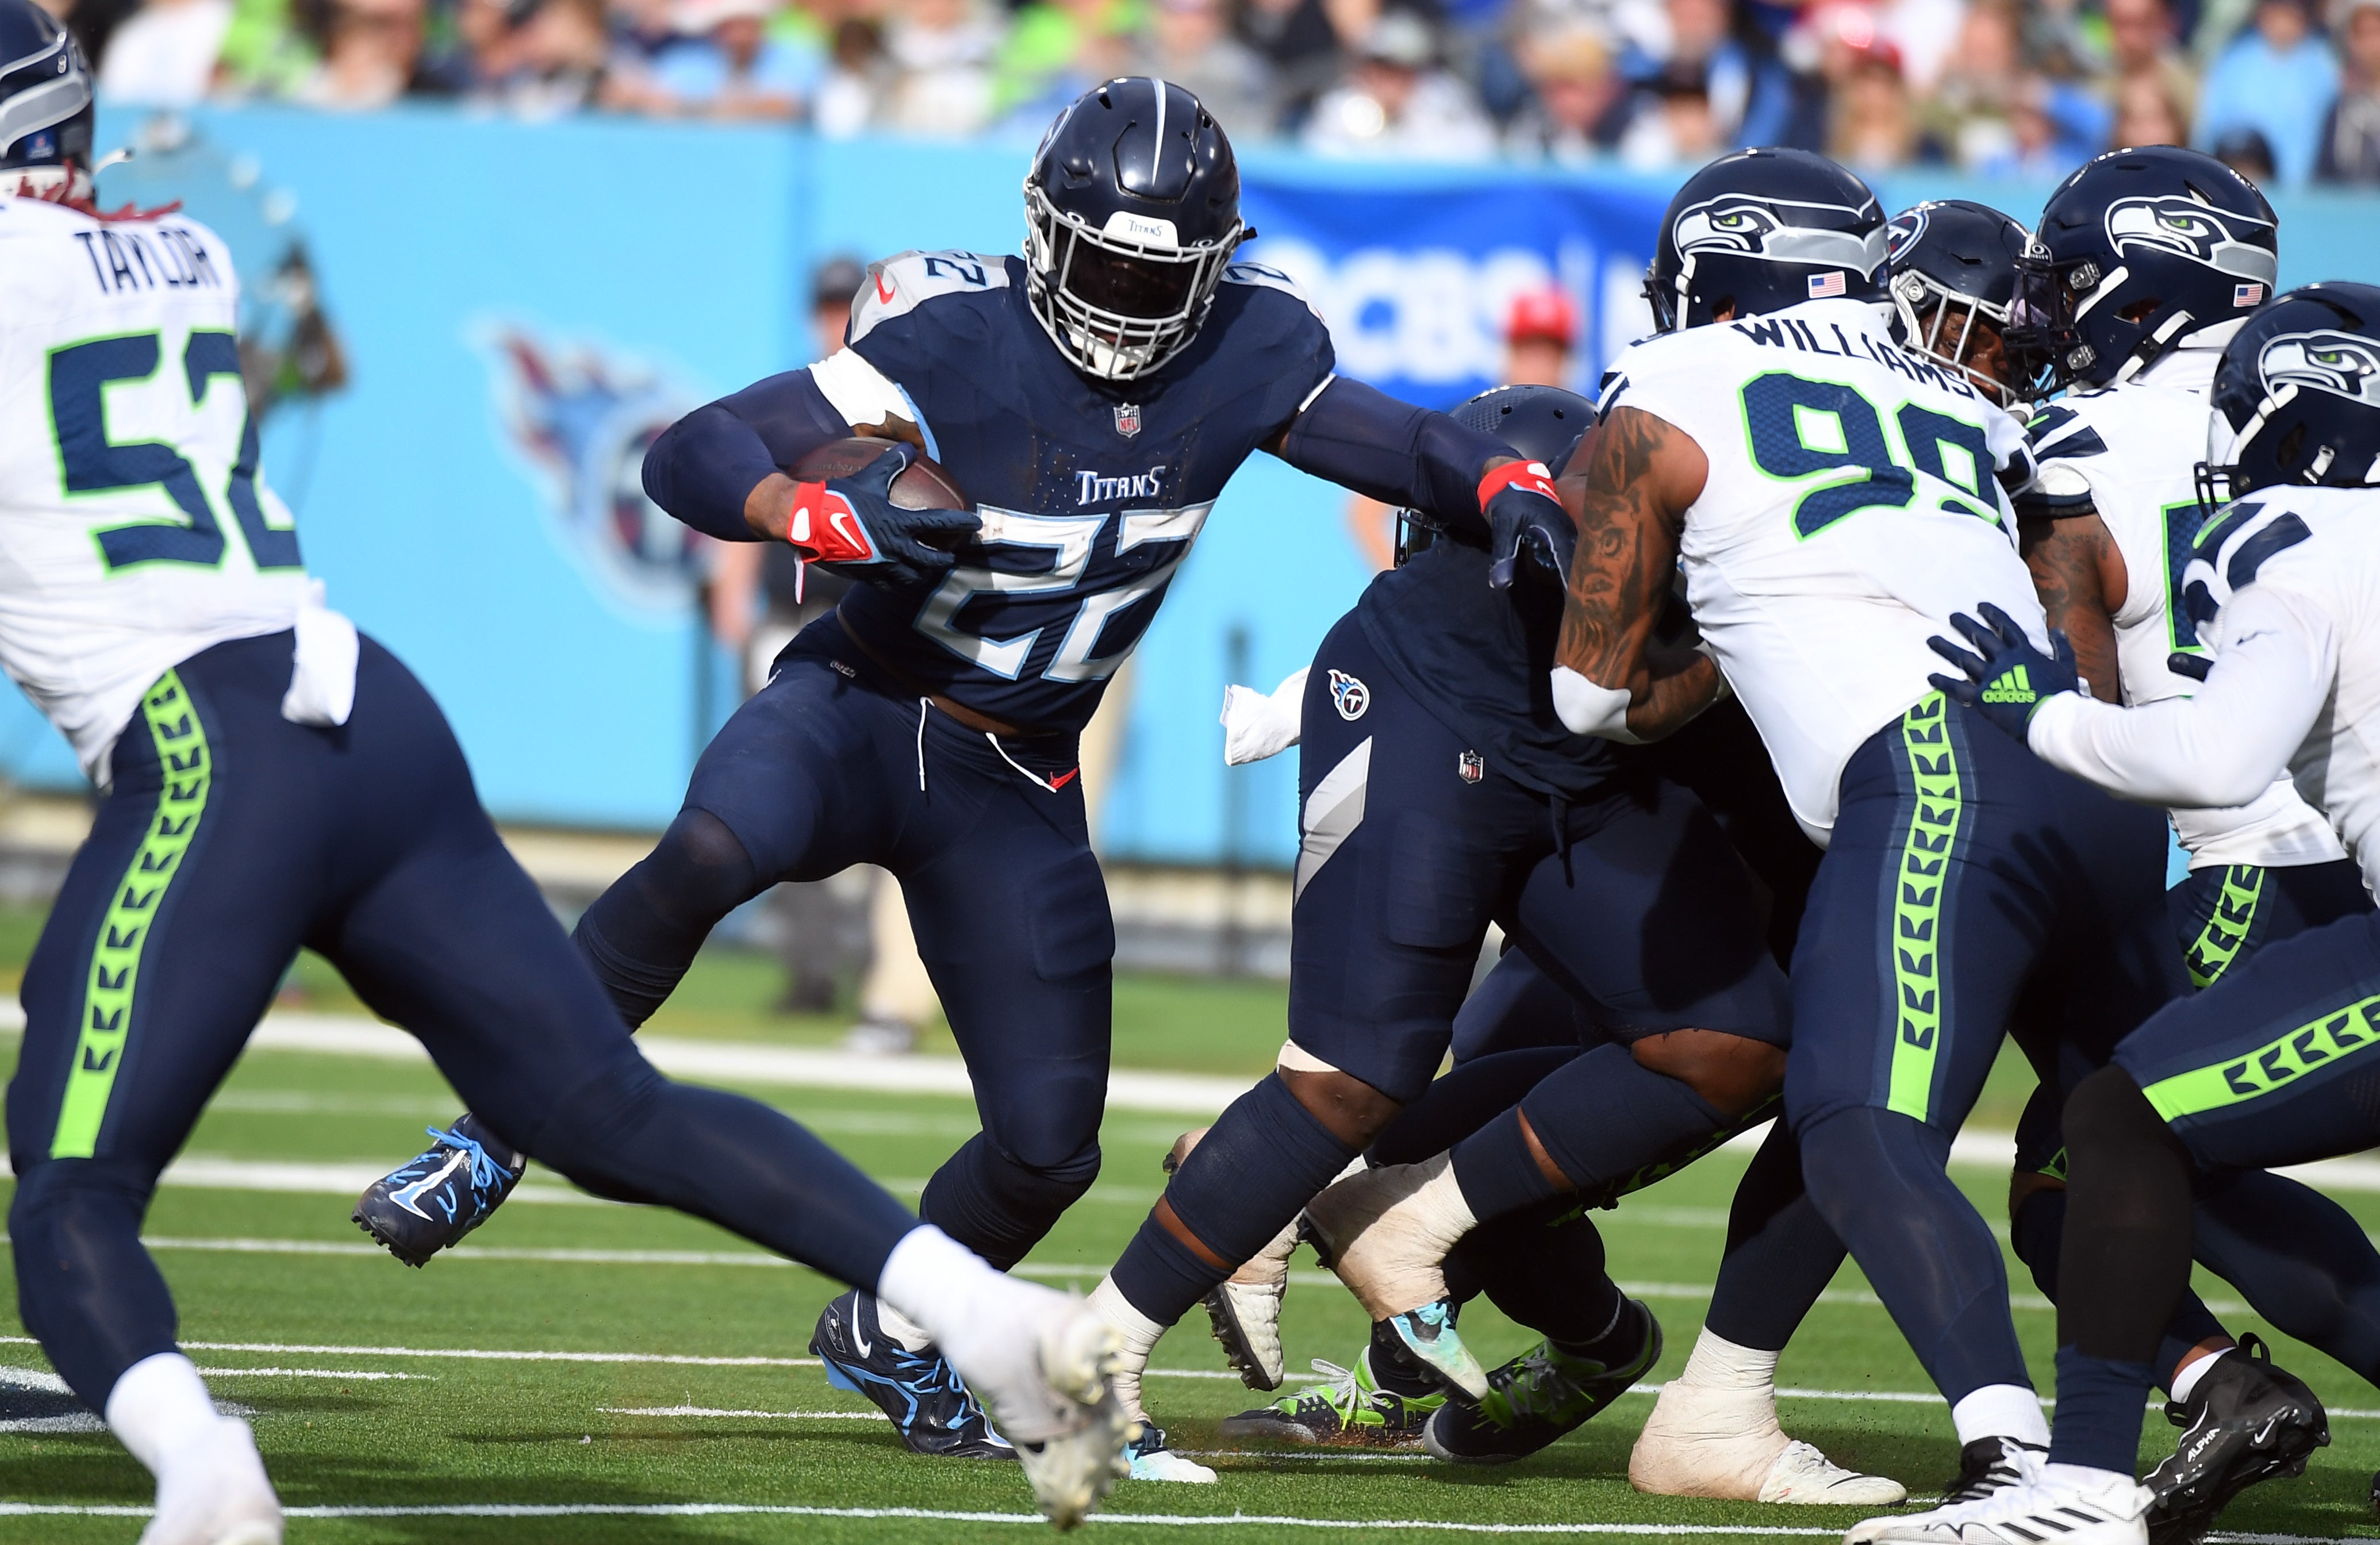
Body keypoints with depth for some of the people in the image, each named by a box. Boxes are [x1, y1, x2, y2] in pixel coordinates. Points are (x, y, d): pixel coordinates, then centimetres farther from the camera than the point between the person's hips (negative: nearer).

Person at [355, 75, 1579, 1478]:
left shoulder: (1240, 357, -7)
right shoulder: (955, 342, -19)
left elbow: (1401, 445, 4)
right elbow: (690, 457, -20)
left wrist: (1513, 488, -18)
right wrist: (830, 519, -38)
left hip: (1016, 789, 4)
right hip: (860, 711, -4)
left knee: (1051, 1148, 3)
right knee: (708, 859, -38)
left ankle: (890, 1334, 33)